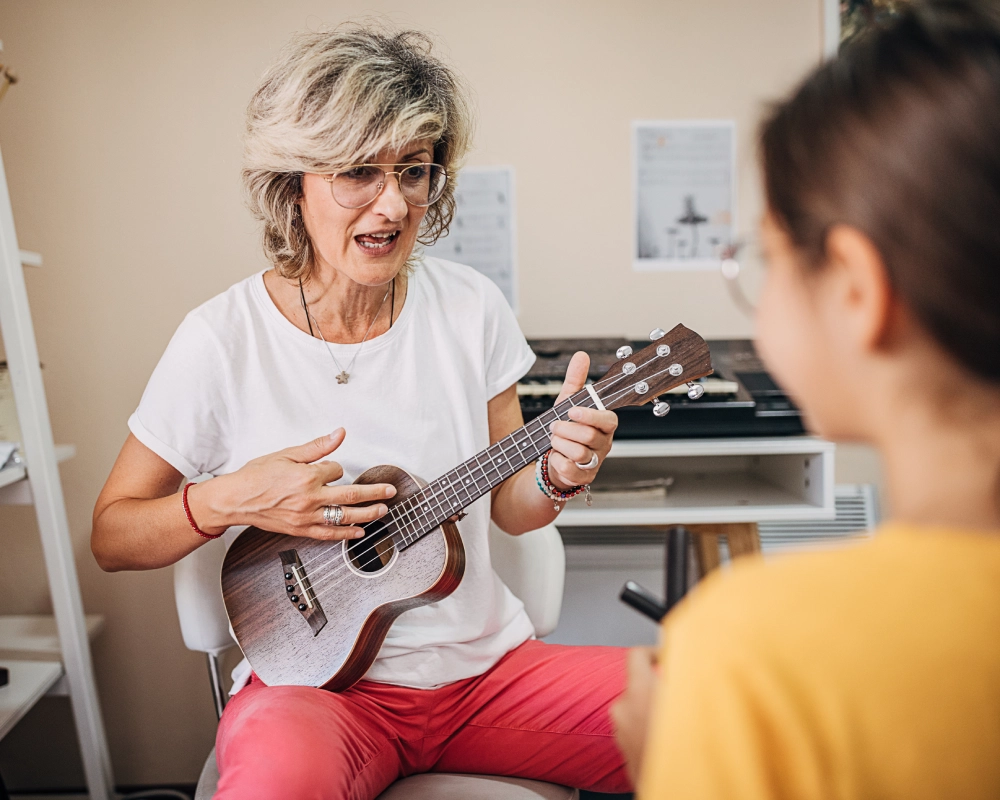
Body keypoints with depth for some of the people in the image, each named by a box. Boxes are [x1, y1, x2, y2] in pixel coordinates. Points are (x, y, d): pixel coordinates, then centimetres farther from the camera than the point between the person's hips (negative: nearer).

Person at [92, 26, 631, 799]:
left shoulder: (472, 308, -3)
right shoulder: (223, 341, -12)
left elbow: (506, 506, 6)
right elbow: (112, 536, -2)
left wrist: (556, 479, -16)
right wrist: (228, 501, -20)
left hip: (488, 666, 3)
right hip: (316, 682, -2)